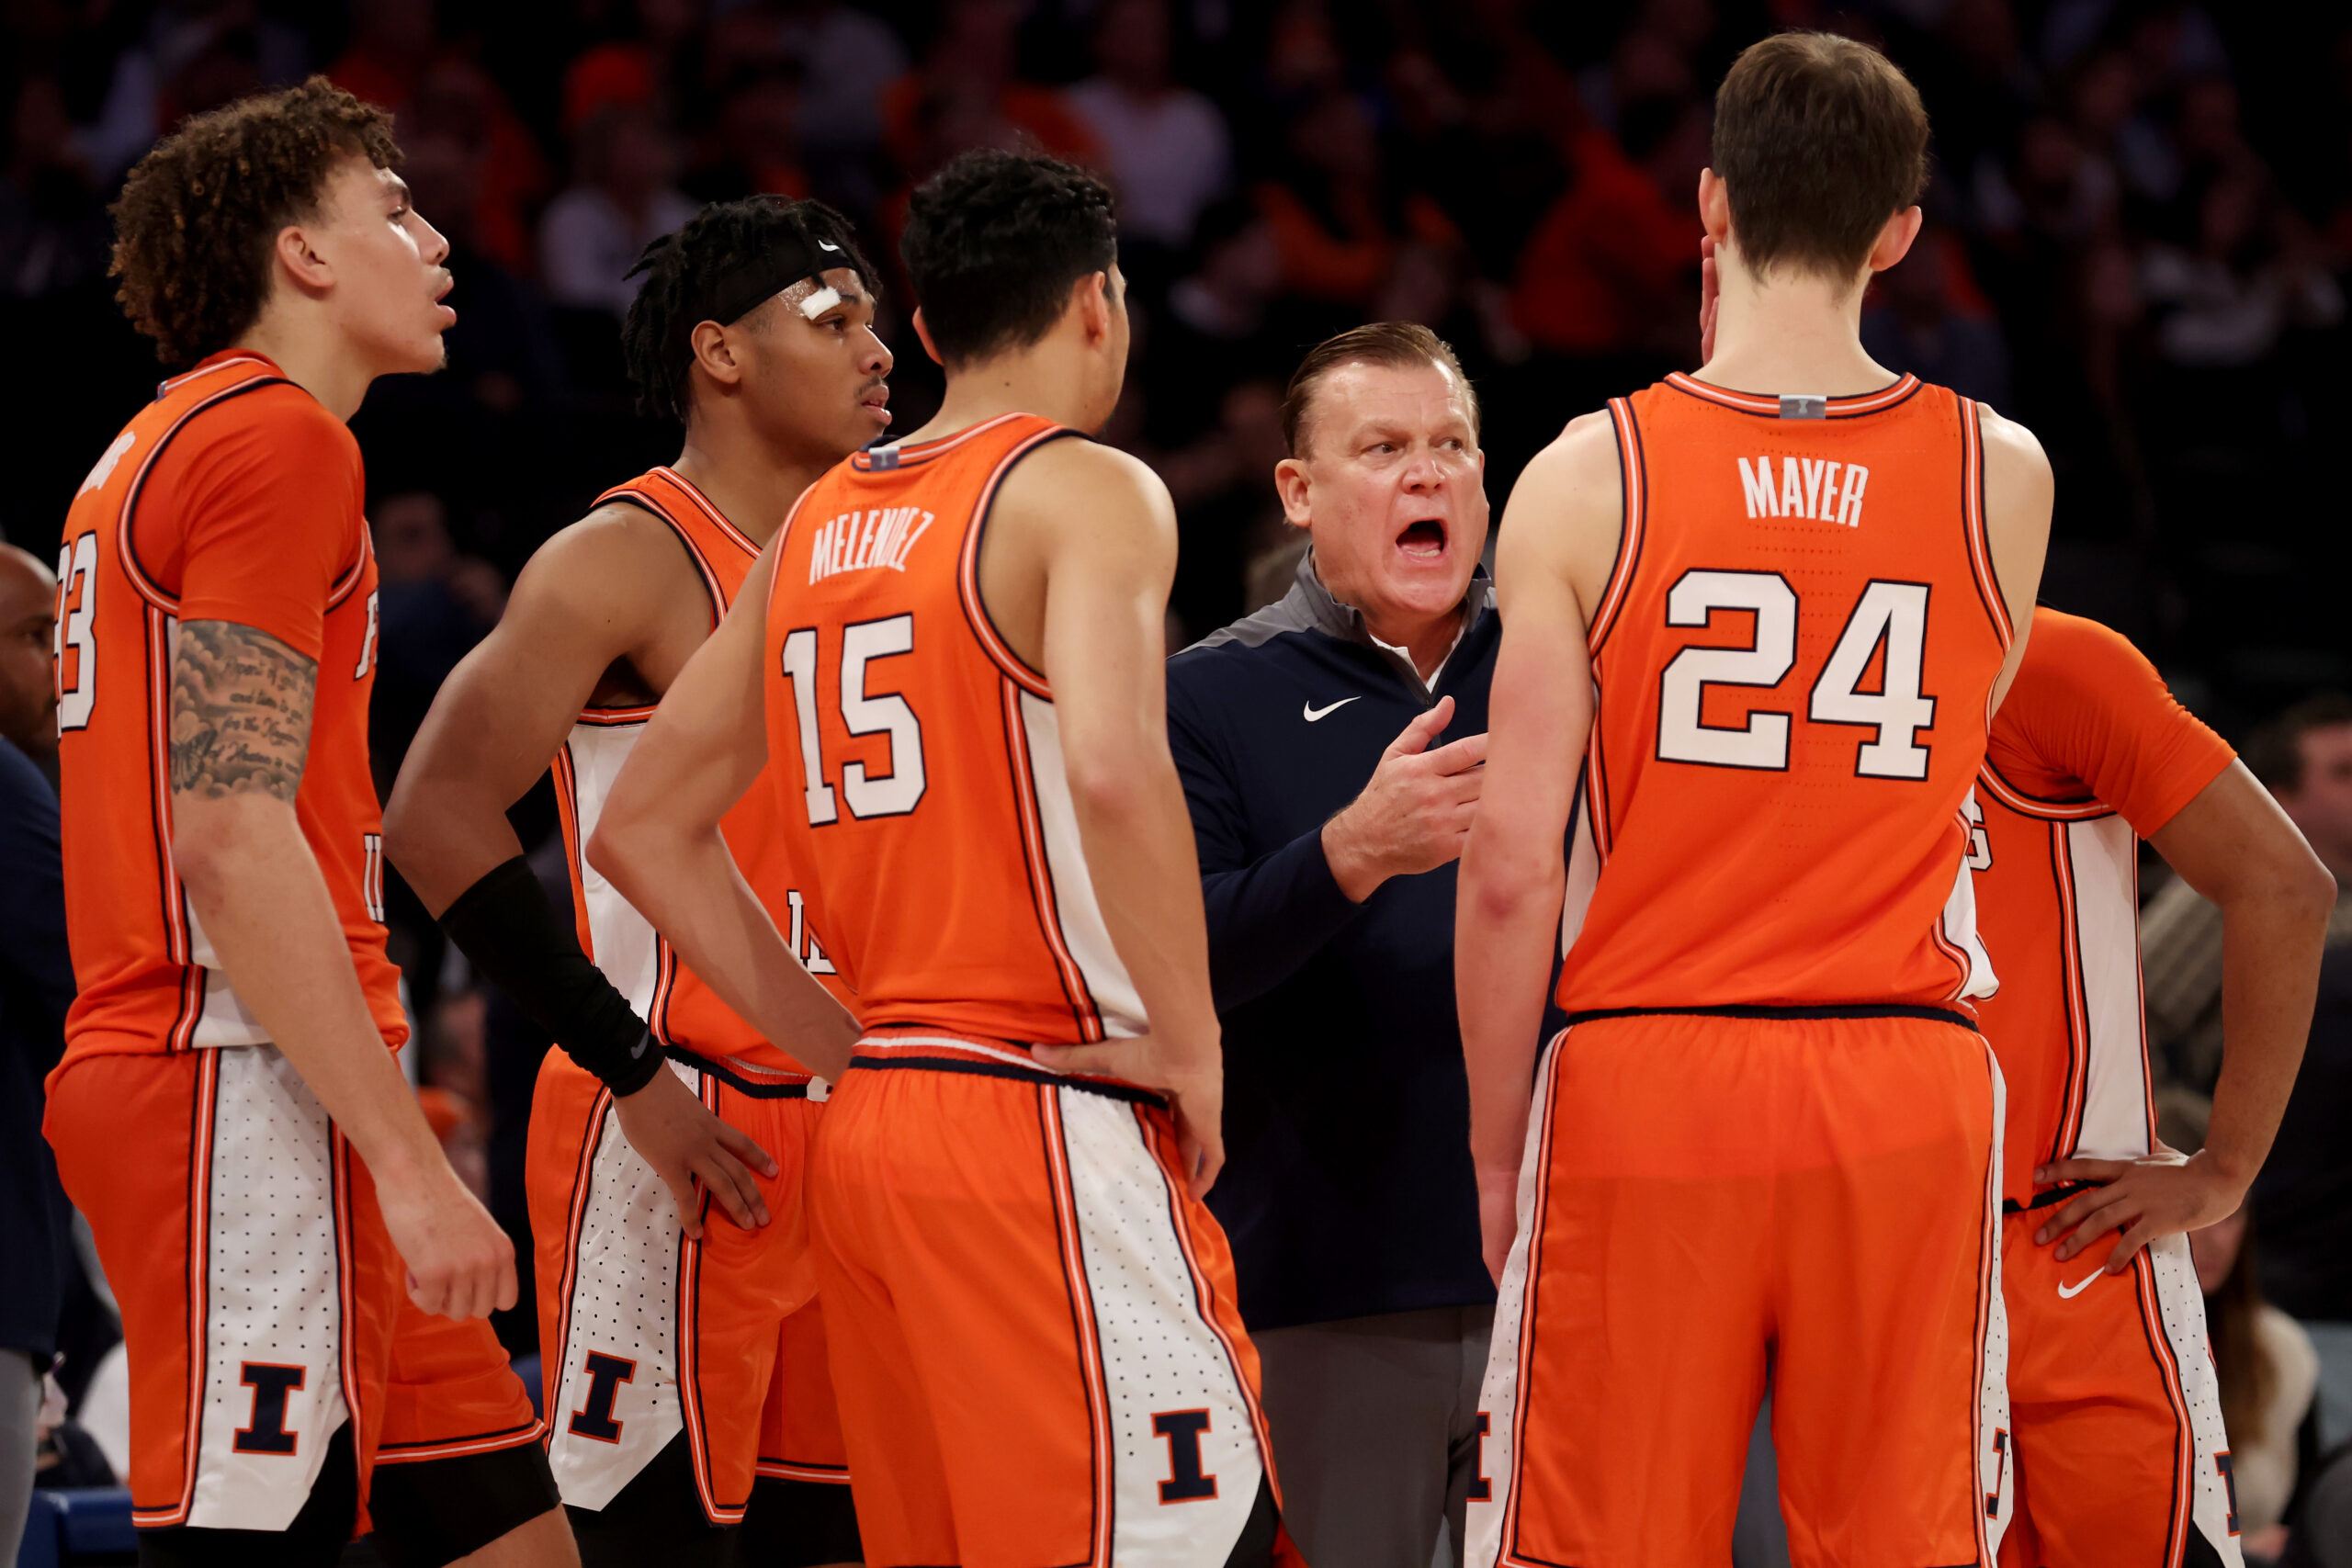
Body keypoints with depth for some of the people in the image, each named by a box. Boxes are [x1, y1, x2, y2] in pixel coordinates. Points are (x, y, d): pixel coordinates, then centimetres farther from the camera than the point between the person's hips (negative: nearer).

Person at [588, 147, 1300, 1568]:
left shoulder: (820, 527, 16)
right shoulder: (1086, 491, -6)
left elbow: (644, 832, 21)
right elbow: (1113, 769, -24)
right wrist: (1190, 1045, -13)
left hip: (869, 1130, 8)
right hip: (1048, 1128, -8)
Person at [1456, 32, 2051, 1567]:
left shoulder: (1588, 476, -4)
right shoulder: (2003, 475, 2)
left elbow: (1512, 872, -7)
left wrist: (1497, 1150, 5)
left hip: (1644, 1088, -1)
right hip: (1907, 1093, 2)